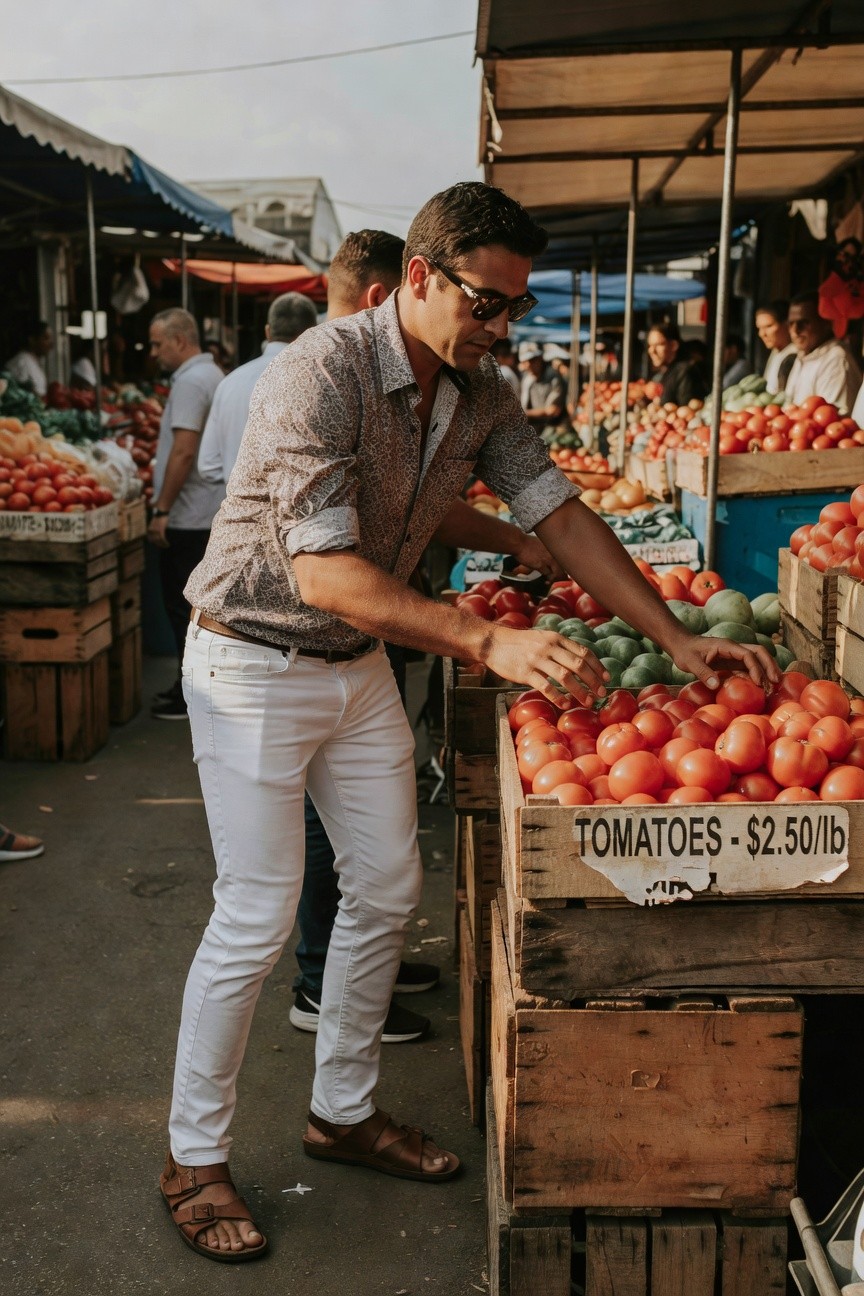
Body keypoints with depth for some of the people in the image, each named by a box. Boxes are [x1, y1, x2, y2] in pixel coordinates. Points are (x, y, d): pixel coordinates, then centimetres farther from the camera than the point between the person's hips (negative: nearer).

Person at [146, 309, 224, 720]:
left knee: (183, 606, -3)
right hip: (210, 512, 10)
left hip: (187, 516, -10)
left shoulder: (190, 382, -16)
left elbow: (183, 452, -23)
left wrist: (162, 511, -19)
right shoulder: (212, 374, 16)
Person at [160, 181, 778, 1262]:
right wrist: (491, 643, -41)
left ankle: (342, 1110, 31)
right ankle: (193, 1158, 16)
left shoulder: (478, 393, -1)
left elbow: (558, 513, 1)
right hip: (254, 665, -7)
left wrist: (676, 637, -5)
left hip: (359, 664, 8)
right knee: (257, 918, -4)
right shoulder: (320, 375, -26)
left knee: (387, 890, 12)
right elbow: (325, 573, -33)